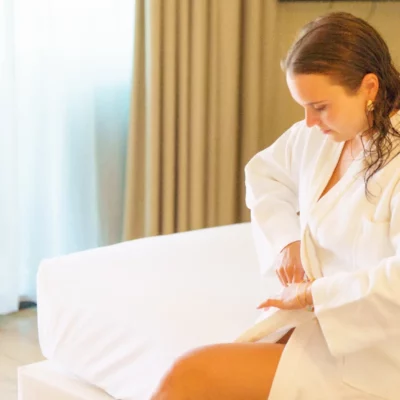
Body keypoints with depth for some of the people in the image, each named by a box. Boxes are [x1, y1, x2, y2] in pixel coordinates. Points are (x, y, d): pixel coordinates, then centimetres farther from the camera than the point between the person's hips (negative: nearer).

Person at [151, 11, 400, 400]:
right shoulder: (322, 133, 3)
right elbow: (264, 172, 21)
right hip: (317, 323, 7)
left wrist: (314, 293, -22)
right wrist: (286, 241, 4)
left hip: (364, 360, -7)